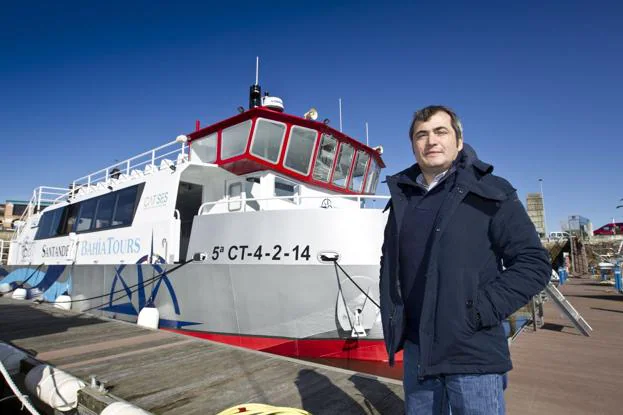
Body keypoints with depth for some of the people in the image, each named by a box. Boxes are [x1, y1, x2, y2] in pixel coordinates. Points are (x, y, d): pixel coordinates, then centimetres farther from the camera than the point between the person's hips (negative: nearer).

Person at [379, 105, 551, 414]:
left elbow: (534, 263, -9)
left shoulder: (489, 193, -6)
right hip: (416, 349, 5)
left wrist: (478, 312, -15)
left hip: (473, 353, -4)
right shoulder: (402, 199, 7)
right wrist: (391, 318, 7)